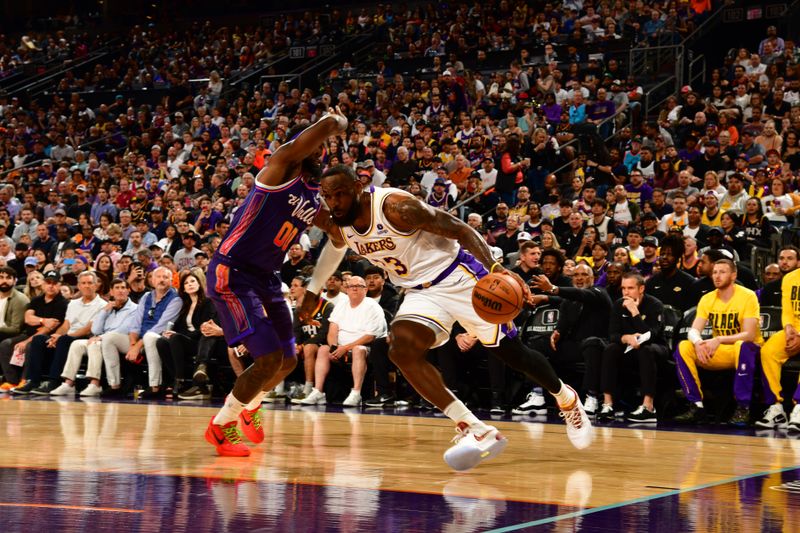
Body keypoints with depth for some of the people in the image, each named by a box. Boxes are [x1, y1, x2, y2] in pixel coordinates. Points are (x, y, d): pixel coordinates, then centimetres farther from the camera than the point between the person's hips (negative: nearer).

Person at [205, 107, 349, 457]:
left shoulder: (318, 198, 12)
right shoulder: (282, 167, -12)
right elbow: (327, 125, -25)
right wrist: (336, 122, -6)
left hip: (266, 279, 9)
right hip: (231, 274, -9)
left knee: (287, 360, 14)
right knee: (269, 358, -15)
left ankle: (250, 405, 44)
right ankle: (221, 425, 3)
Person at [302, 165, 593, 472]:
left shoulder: (396, 206, -26)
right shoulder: (337, 226, -5)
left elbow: (459, 229, -24)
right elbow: (336, 246, 22)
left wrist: (495, 268, -36)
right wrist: (313, 291, 25)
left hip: (458, 278, -6)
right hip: (421, 292, 6)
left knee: (513, 355, 1)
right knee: (401, 350, -21)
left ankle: (566, 399, 34)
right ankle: (476, 432, -18)